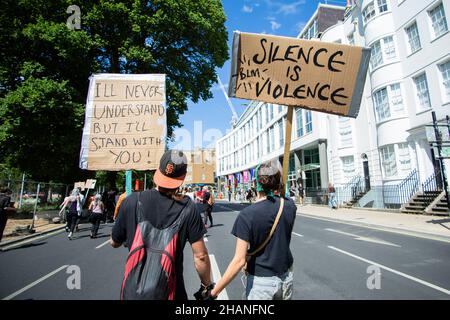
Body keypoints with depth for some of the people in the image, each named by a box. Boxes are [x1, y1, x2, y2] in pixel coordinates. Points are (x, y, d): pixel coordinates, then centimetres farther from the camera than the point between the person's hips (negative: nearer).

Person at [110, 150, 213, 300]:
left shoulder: (132, 201, -14)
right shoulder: (188, 208, -17)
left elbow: (114, 243, 1)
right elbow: (200, 256, -13)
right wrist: (207, 286, 3)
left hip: (133, 291, 2)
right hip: (169, 293, -1)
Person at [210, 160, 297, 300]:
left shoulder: (247, 215, -23)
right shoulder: (289, 206, -11)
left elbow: (239, 260, -23)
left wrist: (213, 292, -17)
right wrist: (281, 190, 8)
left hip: (261, 281, -4)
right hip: (286, 278, 5)